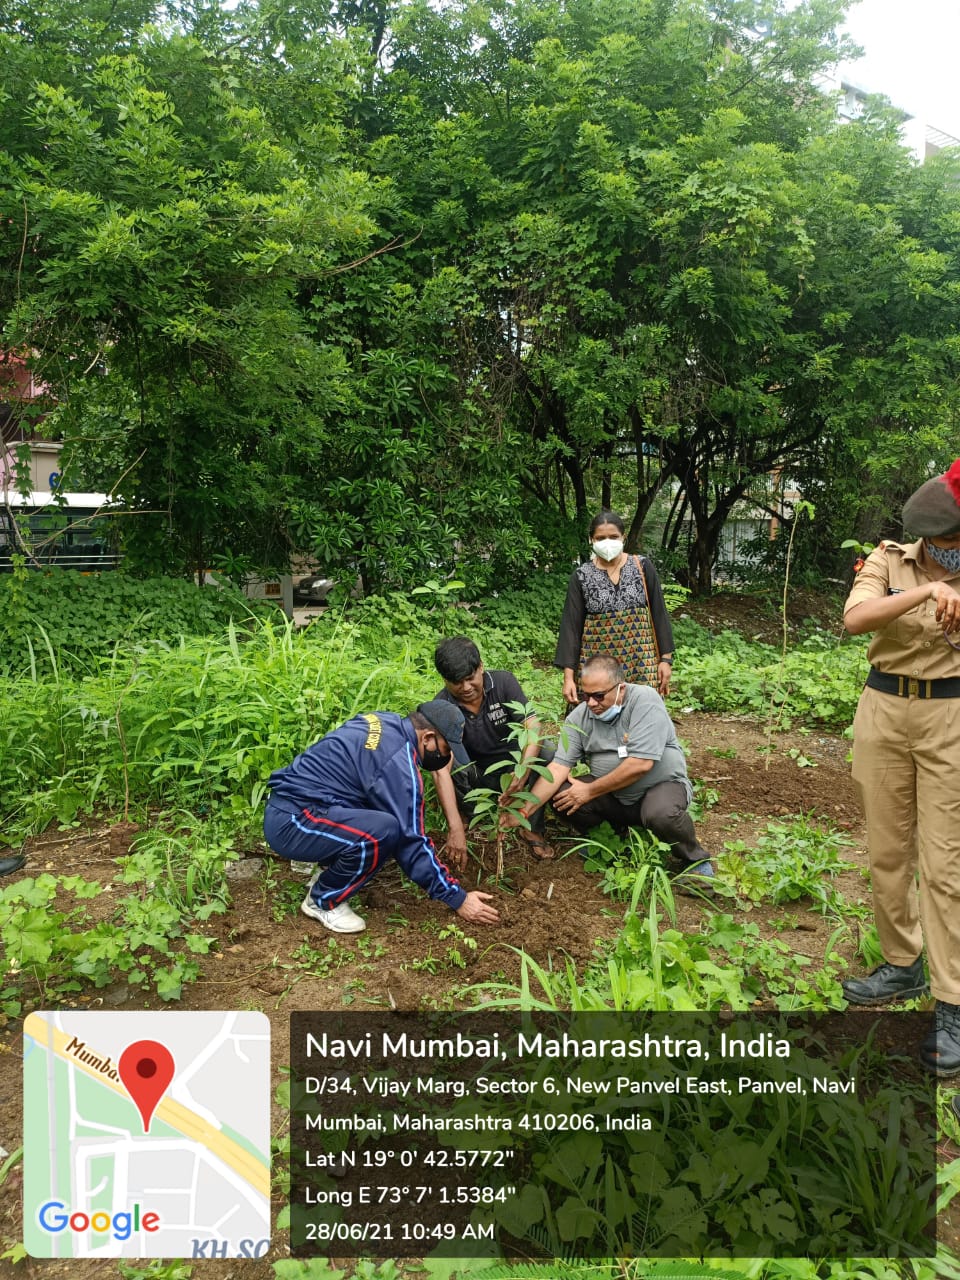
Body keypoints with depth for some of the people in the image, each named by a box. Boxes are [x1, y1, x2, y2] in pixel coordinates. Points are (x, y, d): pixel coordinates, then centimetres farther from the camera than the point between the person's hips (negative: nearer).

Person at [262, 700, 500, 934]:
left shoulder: (386, 721, 5)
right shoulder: (398, 764, -21)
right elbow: (410, 842, -19)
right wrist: (458, 900, -13)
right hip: (290, 823, -9)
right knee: (385, 831, -29)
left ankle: (329, 866, 16)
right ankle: (323, 902, -6)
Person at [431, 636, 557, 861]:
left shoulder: (504, 682, -18)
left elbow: (533, 728, -28)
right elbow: (441, 771, -33)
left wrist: (522, 774, -47)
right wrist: (455, 829, -45)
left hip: (513, 765, 1)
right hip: (478, 777, 0)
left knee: (547, 753, -29)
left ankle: (532, 828, -13)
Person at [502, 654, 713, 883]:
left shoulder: (645, 700, -21)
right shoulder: (578, 718, -7)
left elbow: (640, 764, -27)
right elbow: (559, 767, -11)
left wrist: (590, 791, -20)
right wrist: (525, 810, -23)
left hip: (662, 785, -4)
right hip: (613, 795, 5)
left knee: (662, 814, -37)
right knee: (560, 794, -17)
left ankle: (695, 860, -4)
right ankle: (613, 831, 12)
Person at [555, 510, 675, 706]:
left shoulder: (642, 566, 3)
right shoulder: (581, 577, 1)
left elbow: (659, 614, 5)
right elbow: (571, 625, -1)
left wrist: (666, 658, -1)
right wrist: (568, 676, -8)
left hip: (641, 662, 0)